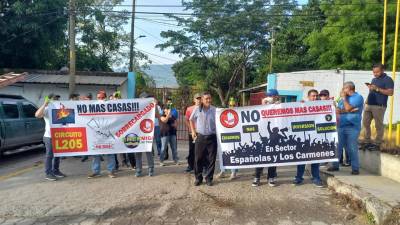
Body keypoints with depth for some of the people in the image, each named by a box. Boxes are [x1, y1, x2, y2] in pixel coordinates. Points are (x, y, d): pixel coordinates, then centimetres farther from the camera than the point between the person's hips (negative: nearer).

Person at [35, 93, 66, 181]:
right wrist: (45, 104, -28)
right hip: (49, 136, -7)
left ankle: (56, 171, 26)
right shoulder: (46, 109, -6)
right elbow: (37, 115, -26)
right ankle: (48, 173, 7)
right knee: (49, 155, 0)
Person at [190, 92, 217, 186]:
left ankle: (209, 178, 18)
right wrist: (193, 131, 8)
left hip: (212, 137, 0)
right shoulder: (197, 109, -1)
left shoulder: (214, 110, -2)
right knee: (198, 158, 5)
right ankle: (198, 178, 19)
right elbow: (191, 120, 14)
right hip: (200, 137, 0)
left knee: (211, 159, 4)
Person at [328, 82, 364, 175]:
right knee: (337, 147, 6)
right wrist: (349, 110, -11)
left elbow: (347, 108, -16)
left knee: (352, 149, -5)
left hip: (352, 127, -6)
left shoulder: (358, 97, -4)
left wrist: (344, 98, -4)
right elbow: (337, 110, 5)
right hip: (341, 126, 6)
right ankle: (335, 165, 16)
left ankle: (355, 168, 4)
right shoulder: (344, 98, 17)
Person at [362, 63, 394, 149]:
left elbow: (390, 92, -16)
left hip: (379, 106, -8)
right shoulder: (374, 79, 19)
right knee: (365, 123, 8)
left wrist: (377, 89, -20)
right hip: (369, 104, 8)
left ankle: (377, 143, 7)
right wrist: (370, 88, 8)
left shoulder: (388, 79, -5)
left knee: (378, 125, -1)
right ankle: (367, 142, 18)